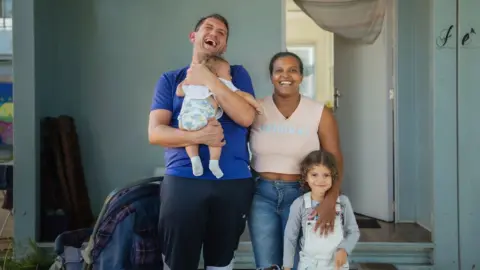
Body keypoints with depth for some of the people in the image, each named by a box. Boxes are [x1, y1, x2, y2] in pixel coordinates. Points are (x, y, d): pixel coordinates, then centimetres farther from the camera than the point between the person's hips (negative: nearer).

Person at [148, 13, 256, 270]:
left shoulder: (237, 74, 10)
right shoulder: (170, 79, 9)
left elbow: (246, 117, -8)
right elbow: (155, 132, -2)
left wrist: (209, 79, -12)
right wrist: (197, 136, -19)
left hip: (233, 182, 1)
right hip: (182, 181, -1)